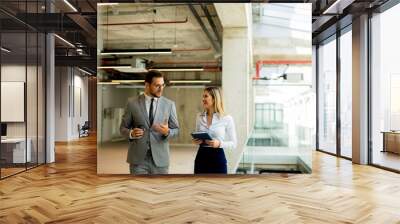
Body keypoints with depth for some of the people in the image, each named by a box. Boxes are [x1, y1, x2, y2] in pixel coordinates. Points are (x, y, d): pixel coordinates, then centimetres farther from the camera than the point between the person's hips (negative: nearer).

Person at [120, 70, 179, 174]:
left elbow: (176, 129, 7)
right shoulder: (132, 103, 1)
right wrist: (131, 133, -16)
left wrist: (167, 132, -16)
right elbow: (123, 128, 6)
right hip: (138, 157, -1)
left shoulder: (169, 104, 3)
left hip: (160, 158, 1)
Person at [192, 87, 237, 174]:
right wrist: (196, 141, -5)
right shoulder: (199, 117, 7)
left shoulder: (227, 119, -6)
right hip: (201, 158, 4)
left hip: (218, 159, -4)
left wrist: (219, 143, -20)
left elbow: (233, 143, -3)